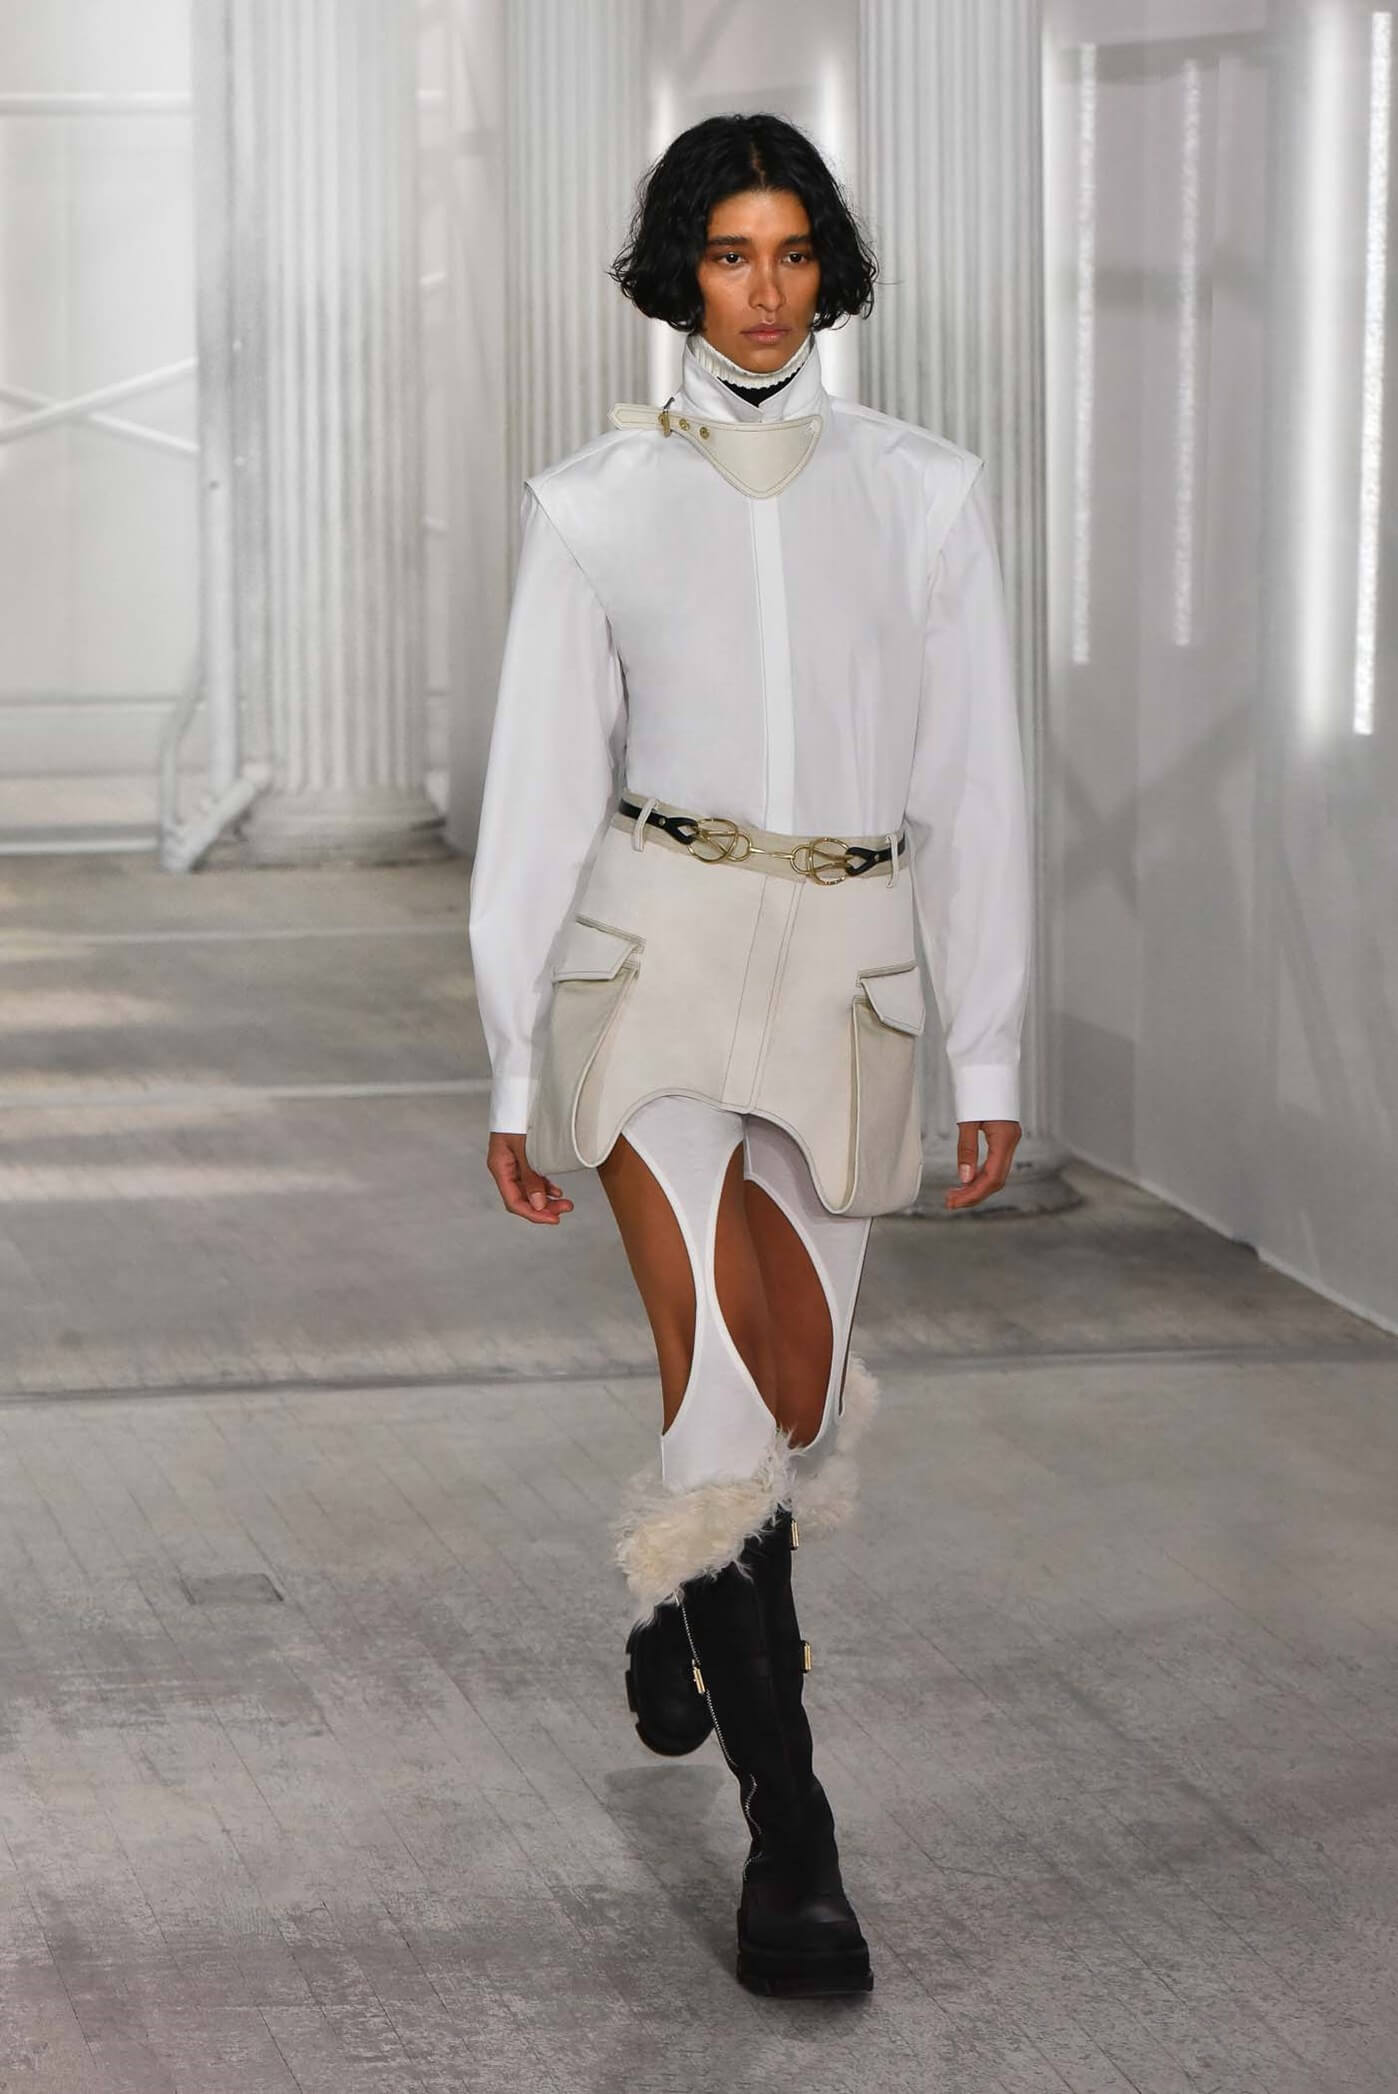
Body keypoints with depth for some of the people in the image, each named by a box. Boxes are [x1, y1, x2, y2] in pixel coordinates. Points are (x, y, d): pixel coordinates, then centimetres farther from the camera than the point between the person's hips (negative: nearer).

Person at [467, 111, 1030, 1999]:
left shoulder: (924, 493, 6)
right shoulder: (594, 503, 3)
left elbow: (971, 786, 6)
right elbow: (540, 788, 4)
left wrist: (993, 1056, 2)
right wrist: (514, 1073, 3)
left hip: (847, 972, 2)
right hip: (654, 944, -2)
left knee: (797, 1402, 10)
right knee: (724, 1372, -18)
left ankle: (688, 1602, 46)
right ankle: (789, 1829, -13)